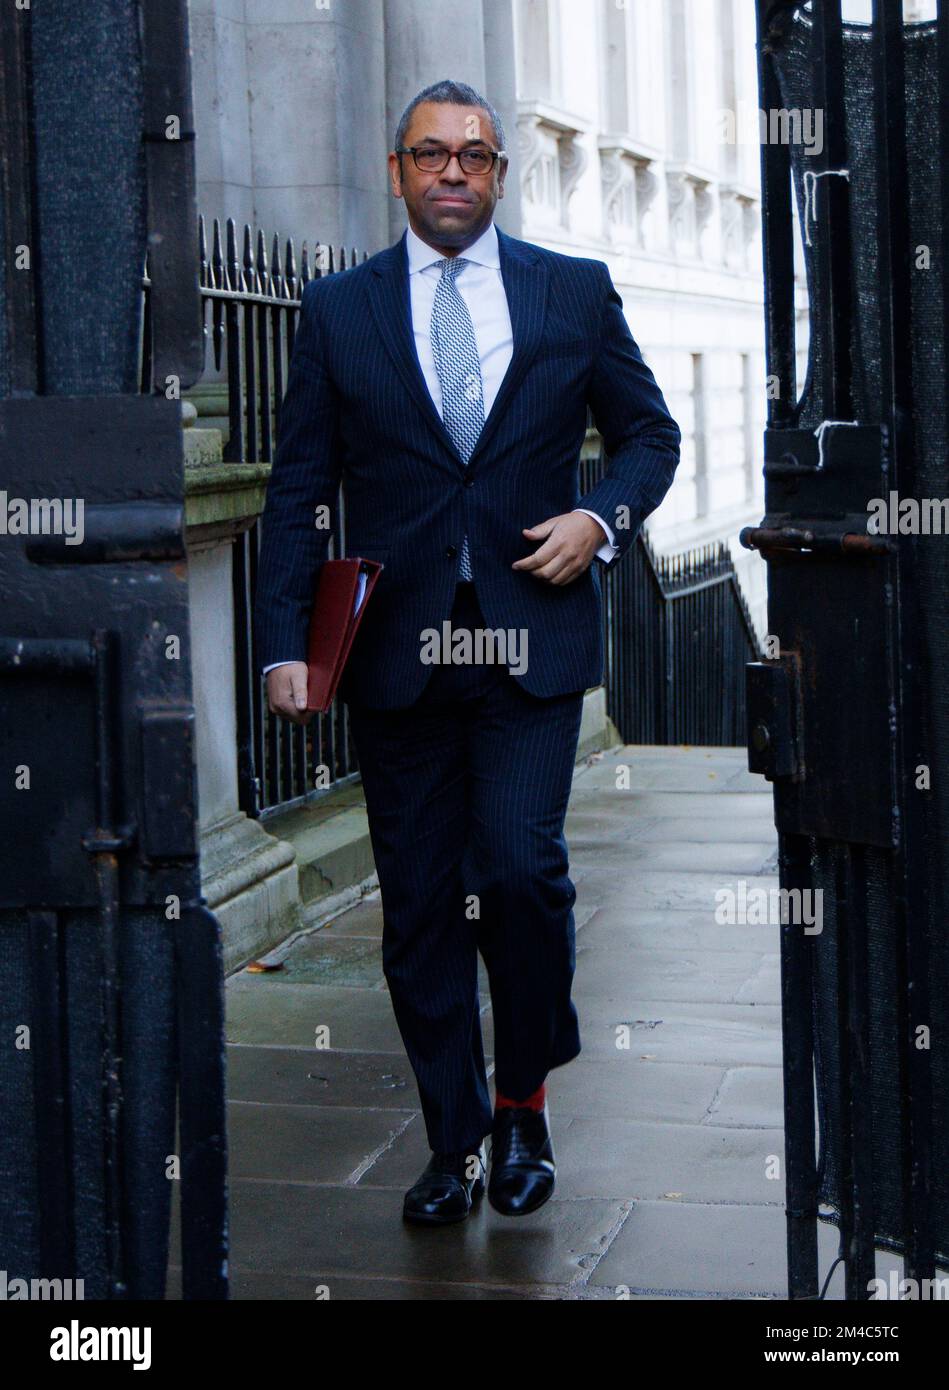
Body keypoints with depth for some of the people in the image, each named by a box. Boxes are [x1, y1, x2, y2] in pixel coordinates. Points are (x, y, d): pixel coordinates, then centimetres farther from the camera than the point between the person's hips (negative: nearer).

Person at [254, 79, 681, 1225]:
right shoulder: (336, 311, 8)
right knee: (419, 909, 4)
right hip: (396, 650, 1)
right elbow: (299, 493, 5)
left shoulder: (575, 292, 9)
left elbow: (648, 433, 16)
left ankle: (523, 1101, 11)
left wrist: (604, 518, -5)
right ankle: (453, 1142, 19)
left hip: (532, 643, -1)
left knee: (521, 867, -14)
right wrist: (286, 644, -4)